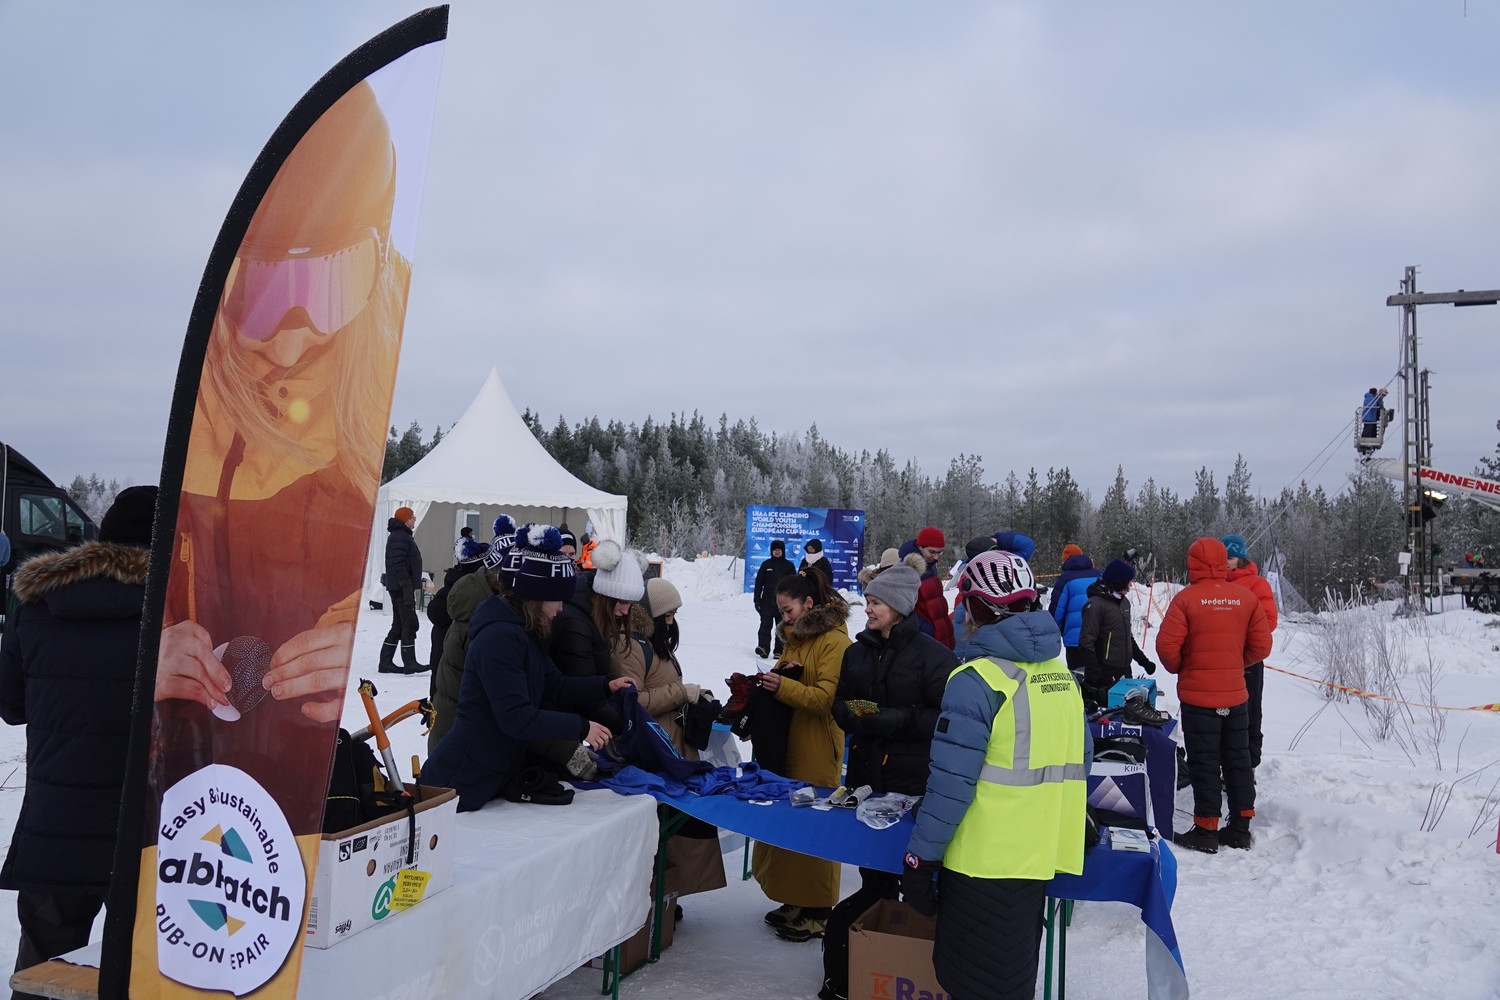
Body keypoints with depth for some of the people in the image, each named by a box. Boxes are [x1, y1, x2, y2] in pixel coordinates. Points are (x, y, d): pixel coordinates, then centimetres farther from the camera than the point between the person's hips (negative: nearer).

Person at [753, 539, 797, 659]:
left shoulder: (789, 566, 5)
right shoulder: (766, 564, 7)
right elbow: (759, 582, 8)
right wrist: (757, 599, 2)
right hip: (767, 602, 0)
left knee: (782, 628, 5)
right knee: (765, 626, -8)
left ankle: (780, 651, 10)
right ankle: (763, 647, -12)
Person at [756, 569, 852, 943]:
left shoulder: (835, 641, -13)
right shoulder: (795, 635, 15)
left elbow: (826, 697, -18)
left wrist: (784, 686, -27)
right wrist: (771, 678, 5)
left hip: (818, 746, -9)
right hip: (788, 740, 9)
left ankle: (819, 911, 9)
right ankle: (796, 901, 24)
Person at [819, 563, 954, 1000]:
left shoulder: (932, 655, -10)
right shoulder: (858, 652, 9)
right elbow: (840, 703, 14)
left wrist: (898, 720, -21)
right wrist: (854, 715, -8)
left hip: (912, 782, -5)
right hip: (865, 774, 5)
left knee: (908, 872, 0)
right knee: (872, 866, 13)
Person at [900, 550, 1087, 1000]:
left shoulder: (977, 681, -18)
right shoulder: (1061, 675, 6)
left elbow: (950, 783, -19)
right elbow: (1074, 766, 14)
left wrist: (920, 858, -12)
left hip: (983, 861, -7)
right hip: (1040, 856, 8)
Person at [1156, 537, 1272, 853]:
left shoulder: (1186, 599, -13)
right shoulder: (1246, 598, -1)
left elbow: (1166, 646, -16)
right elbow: (1261, 646, 2)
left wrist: (1178, 669, 4)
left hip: (1198, 696, -4)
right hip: (1236, 694, 4)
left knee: (1204, 764, 3)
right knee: (1238, 760, 15)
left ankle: (1206, 830, 8)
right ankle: (1240, 829, 22)